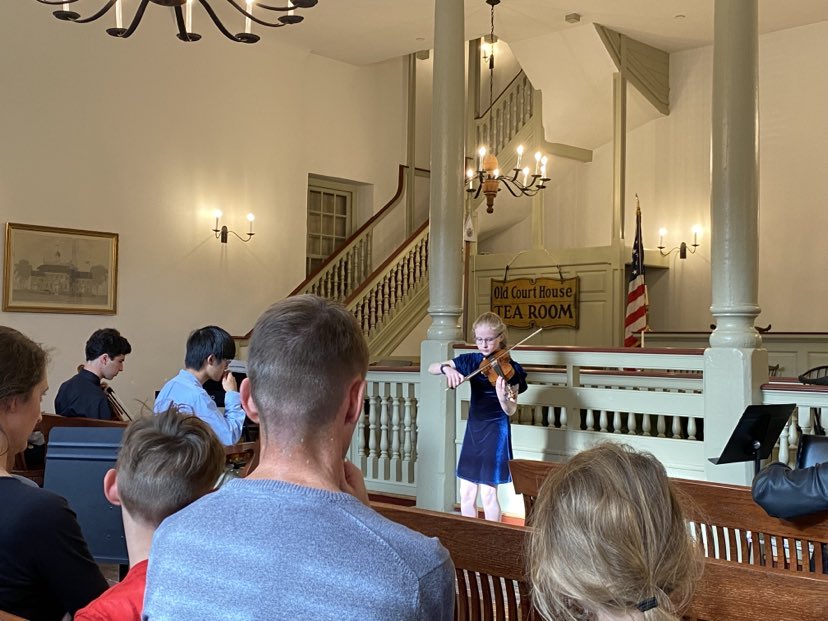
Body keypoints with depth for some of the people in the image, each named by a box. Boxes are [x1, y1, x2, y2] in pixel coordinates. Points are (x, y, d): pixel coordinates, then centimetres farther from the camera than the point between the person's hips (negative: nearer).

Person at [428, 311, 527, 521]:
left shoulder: (509, 368, -10)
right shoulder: (470, 361, 3)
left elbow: (511, 411, -16)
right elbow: (431, 368, 0)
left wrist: (503, 397, -39)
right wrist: (446, 368, -22)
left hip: (495, 431, -5)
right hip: (472, 430, 5)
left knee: (488, 494, -3)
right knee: (466, 494, 8)